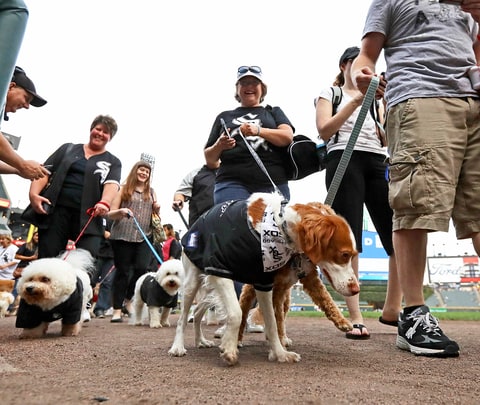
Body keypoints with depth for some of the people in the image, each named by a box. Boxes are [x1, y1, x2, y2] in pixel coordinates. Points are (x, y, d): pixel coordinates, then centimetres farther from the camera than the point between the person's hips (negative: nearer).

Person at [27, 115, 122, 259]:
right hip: (56, 211, 2)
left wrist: (104, 203, -26)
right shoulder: (68, 148, 19)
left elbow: (112, 184, -4)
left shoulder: (113, 162, 14)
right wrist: (33, 193, -7)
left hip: (87, 217, -1)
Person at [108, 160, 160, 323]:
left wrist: (157, 210, -1)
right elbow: (110, 214, 4)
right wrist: (121, 211, -17)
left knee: (141, 268, -12)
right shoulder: (124, 189, 7)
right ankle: (117, 310, 9)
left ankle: (128, 301, 11)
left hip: (144, 237, 2)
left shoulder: (151, 192, 16)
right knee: (122, 271, 0)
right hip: (122, 236, -2)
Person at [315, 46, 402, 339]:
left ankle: (393, 309, 8)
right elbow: (324, 131, -2)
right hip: (344, 161, -4)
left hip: (378, 164, 5)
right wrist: (355, 101, -6)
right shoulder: (330, 93, 16)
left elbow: (386, 137, 17)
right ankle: (355, 316, -10)